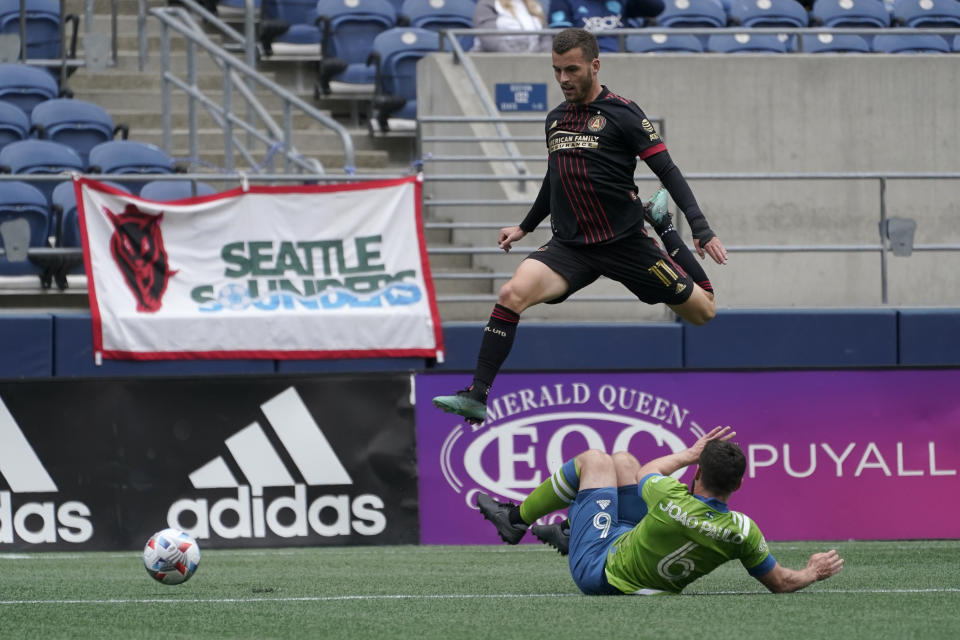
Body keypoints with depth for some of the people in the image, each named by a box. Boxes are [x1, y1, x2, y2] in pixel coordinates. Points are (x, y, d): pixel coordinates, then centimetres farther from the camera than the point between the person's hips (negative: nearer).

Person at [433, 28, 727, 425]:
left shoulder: (621, 113, -8)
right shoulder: (555, 119, 9)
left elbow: (668, 172, -9)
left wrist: (701, 229, -18)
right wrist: (524, 227, 32)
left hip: (625, 243, -3)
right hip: (569, 246, 3)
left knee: (703, 313, 5)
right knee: (512, 293, -23)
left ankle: (662, 225, 28)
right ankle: (477, 396, -23)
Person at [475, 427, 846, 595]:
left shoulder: (670, 498, -38)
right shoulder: (742, 531, -31)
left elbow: (646, 472, -11)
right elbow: (781, 583, -17)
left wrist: (692, 452, 5)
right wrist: (813, 574, 2)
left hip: (599, 568, -5)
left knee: (595, 460, 12)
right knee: (621, 460, 19)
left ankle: (516, 518, 30)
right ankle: (566, 531, 46)